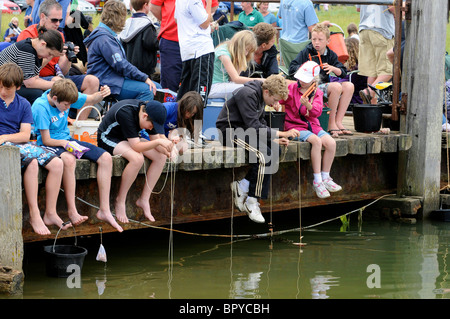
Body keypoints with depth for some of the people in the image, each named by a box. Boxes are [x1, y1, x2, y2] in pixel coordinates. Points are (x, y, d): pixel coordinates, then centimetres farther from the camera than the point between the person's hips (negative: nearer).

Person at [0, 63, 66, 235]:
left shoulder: (23, 104, 10)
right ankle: (34, 215, -28)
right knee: (31, 162, -32)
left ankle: (50, 214, -7)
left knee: (56, 163, -12)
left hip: (19, 143, 5)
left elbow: (25, 135, 0)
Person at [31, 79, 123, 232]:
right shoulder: (40, 107, -22)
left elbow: (91, 100, 11)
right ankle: (72, 212, -36)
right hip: (49, 145, -8)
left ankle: (104, 210, -8)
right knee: (69, 159, -42)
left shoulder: (65, 97, -3)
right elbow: (46, 140, -20)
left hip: (67, 140, 8)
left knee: (106, 158, -8)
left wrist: (102, 94, -10)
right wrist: (65, 144, -29)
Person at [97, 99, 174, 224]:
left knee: (160, 156, -11)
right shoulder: (126, 113, -34)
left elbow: (155, 138, -5)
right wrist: (158, 142, -42)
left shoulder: (149, 112, -10)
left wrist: (165, 150, -25)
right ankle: (120, 201, -19)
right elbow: (136, 146, -35)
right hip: (108, 138, -8)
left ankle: (144, 199, -6)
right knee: (137, 158, -34)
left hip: (129, 139, 8)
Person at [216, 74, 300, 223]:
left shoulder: (261, 96, 10)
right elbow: (254, 126, -24)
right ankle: (252, 203, -20)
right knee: (263, 155, -27)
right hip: (230, 131, -9)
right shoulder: (248, 94, -19)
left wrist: (275, 140, 0)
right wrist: (282, 134, -22)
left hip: (243, 131, 9)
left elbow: (261, 125, 17)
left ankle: (243, 185, -11)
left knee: (275, 150, -12)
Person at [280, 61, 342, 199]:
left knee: (331, 143, -21)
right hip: (295, 126, -4)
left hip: (312, 125, 4)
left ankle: (325, 177, -5)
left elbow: (317, 112, -8)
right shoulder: (292, 88, 2)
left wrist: (308, 105, -29)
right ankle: (317, 180, -29)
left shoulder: (317, 93, 7)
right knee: (316, 141, -32)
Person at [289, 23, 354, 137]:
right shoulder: (306, 52, 0)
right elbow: (292, 69, -7)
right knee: (336, 87, -30)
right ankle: (331, 124, -22)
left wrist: (333, 68, -12)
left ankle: (338, 122, -15)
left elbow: (343, 73, 8)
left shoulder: (331, 54, 12)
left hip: (325, 84, 6)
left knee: (349, 86, -16)